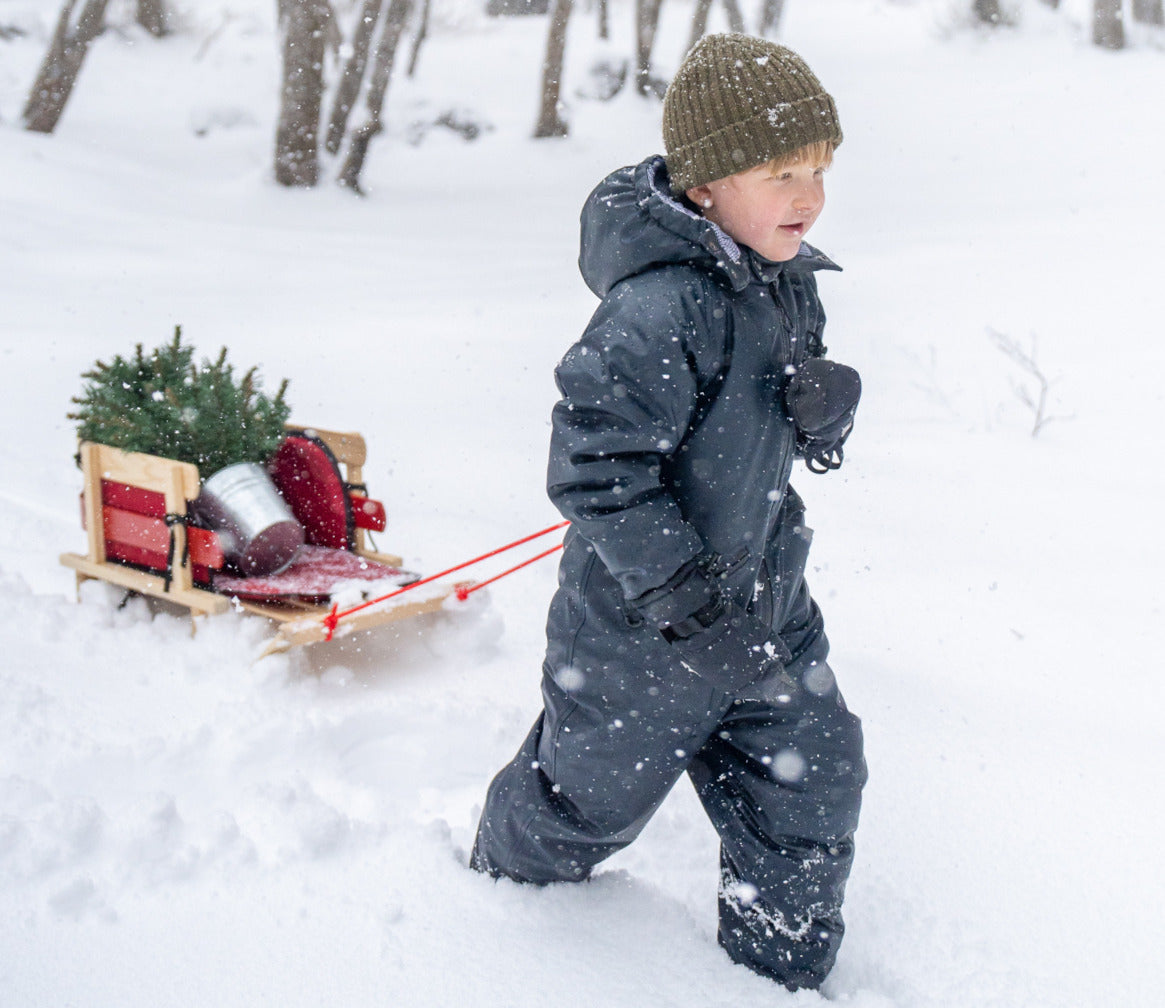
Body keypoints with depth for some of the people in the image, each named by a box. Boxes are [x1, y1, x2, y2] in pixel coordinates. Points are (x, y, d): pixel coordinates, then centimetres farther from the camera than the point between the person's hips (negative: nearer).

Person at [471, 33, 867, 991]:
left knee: (812, 784, 14)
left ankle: (780, 966, 36)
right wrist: (684, 597, -29)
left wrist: (827, 407, -13)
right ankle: (506, 878, 48)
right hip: (643, 626, -7)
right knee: (590, 795, 15)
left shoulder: (787, 283, 0)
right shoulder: (661, 312, -30)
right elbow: (595, 466, -29)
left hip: (766, 606, 8)